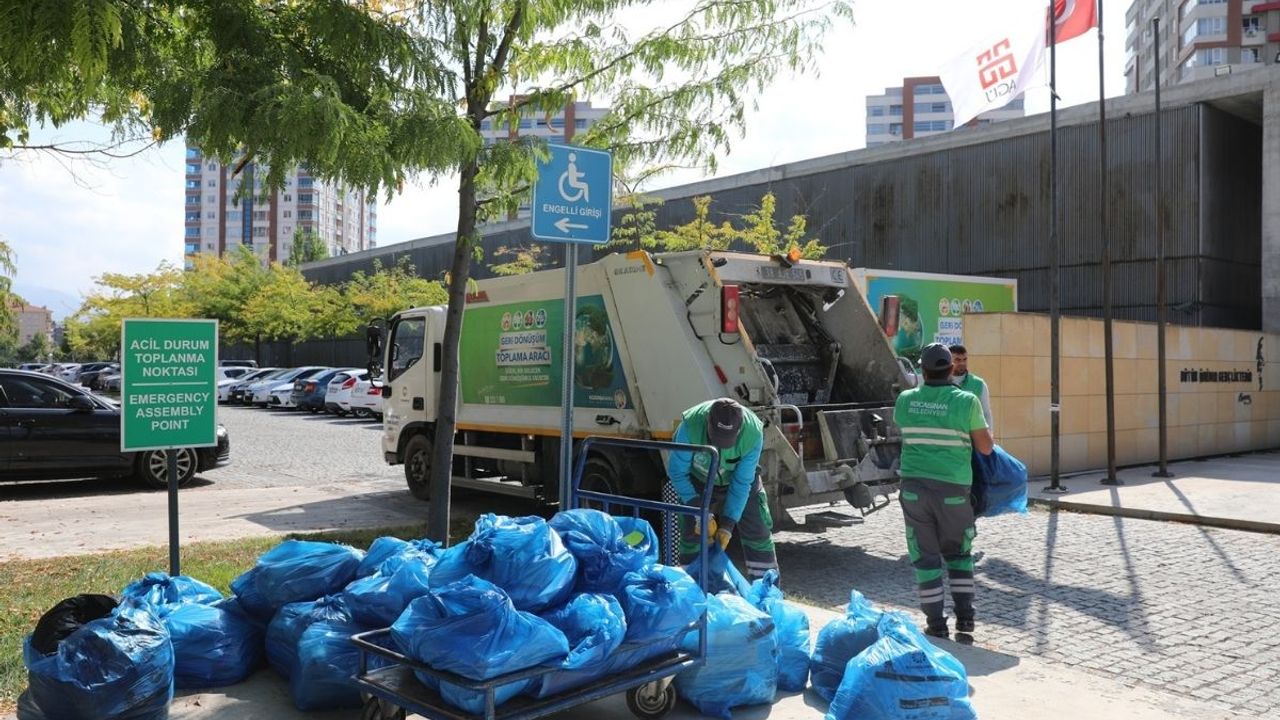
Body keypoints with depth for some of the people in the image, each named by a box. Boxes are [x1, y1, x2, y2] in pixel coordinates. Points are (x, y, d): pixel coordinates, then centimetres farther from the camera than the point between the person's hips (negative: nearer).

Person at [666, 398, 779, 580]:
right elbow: (676, 471, -24)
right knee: (692, 531, -1)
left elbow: (741, 483, -26)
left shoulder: (753, 433, -37)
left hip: (740, 477, 0)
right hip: (699, 481, 0)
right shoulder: (691, 424, -38)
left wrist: (728, 524, -27)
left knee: (757, 530, 1)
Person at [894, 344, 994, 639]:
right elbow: (986, 447, 0)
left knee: (925, 556, 9)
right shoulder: (966, 401, -7)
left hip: (914, 487, 1)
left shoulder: (905, 400, 1)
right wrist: (982, 424, 19)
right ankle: (964, 615, 15)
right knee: (957, 552, 20)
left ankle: (936, 623, 10)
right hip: (953, 491, -1)